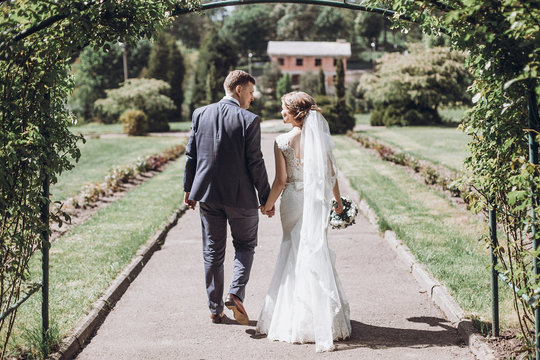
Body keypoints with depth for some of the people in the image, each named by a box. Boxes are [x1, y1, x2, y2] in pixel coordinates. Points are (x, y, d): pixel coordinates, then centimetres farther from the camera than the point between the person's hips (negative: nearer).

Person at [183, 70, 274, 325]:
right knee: (245, 245, 15)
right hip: (240, 196, -4)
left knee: (212, 251, 12)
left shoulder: (200, 114, 2)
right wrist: (266, 199, -2)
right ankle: (236, 293, -4)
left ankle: (215, 308, 17)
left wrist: (189, 189, 16)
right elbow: (255, 163, -11)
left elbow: (191, 155, 6)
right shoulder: (249, 120, -12)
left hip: (207, 193, 4)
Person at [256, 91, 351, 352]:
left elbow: (280, 180, -11)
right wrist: (338, 201, 17)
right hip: (318, 201, 3)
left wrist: (268, 204, 2)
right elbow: (331, 174, 3)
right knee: (316, 251, 14)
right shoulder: (320, 138, -2)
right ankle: (324, 312, 18)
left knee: (295, 251, 13)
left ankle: (295, 317, 20)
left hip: (293, 200, -2)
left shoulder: (282, 142, -12)